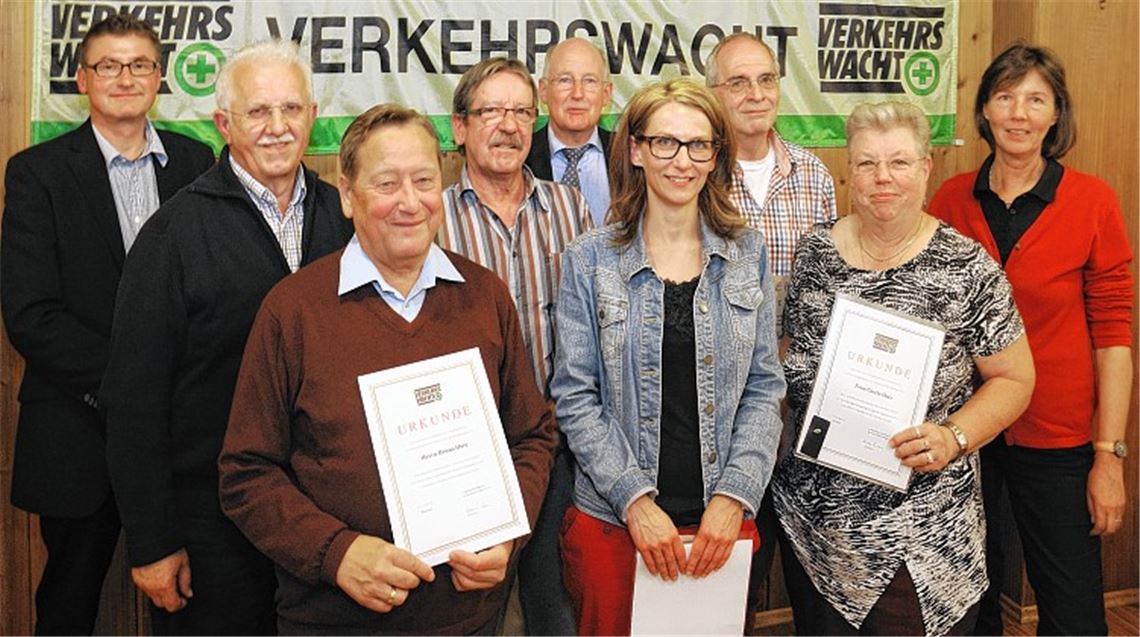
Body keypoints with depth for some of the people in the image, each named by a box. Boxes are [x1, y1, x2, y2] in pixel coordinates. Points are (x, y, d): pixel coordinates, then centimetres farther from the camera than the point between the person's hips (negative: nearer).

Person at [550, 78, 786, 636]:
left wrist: (733, 497, -8)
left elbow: (763, 389, 3)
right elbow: (575, 398, -5)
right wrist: (636, 501, -13)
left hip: (723, 522, 2)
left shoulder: (747, 255, 3)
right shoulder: (589, 260, -3)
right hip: (611, 520, -2)